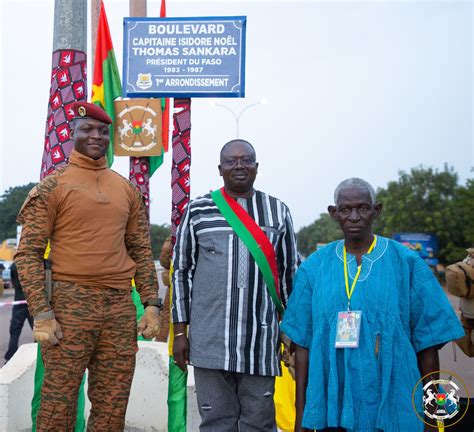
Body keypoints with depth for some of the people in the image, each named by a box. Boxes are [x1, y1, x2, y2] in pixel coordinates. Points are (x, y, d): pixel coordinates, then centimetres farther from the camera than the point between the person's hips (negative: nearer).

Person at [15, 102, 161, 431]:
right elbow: (28, 253, -4)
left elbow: (141, 250, 16)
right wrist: (41, 313, -12)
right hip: (70, 305, -4)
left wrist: (151, 304, 6)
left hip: (121, 308, 4)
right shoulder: (53, 186, 0)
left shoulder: (128, 190, 14)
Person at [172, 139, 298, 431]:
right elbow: (181, 271, 7)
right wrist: (180, 331, 3)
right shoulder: (198, 210, 4)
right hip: (210, 339, -1)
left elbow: (289, 274, 12)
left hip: (261, 341, 1)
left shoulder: (278, 212, 8)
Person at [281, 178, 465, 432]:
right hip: (331, 408, 1)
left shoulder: (406, 263, -3)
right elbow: (303, 342, 4)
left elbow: (427, 344, -1)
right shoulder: (315, 267, 3)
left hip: (391, 408, -1)